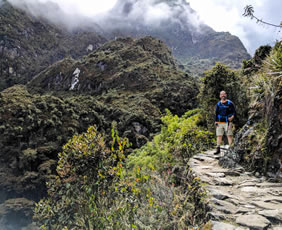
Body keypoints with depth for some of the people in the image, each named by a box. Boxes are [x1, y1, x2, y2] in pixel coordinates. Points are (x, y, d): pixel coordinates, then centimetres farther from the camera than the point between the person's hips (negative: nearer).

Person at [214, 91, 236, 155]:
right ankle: (218, 149, 7)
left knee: (229, 135, -5)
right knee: (219, 135, 3)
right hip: (220, 123, 4)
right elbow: (216, 113, 19)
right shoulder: (218, 104, 14)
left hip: (227, 122, -4)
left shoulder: (230, 103, 2)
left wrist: (232, 117, -18)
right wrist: (216, 121, 10)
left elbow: (234, 112, 1)